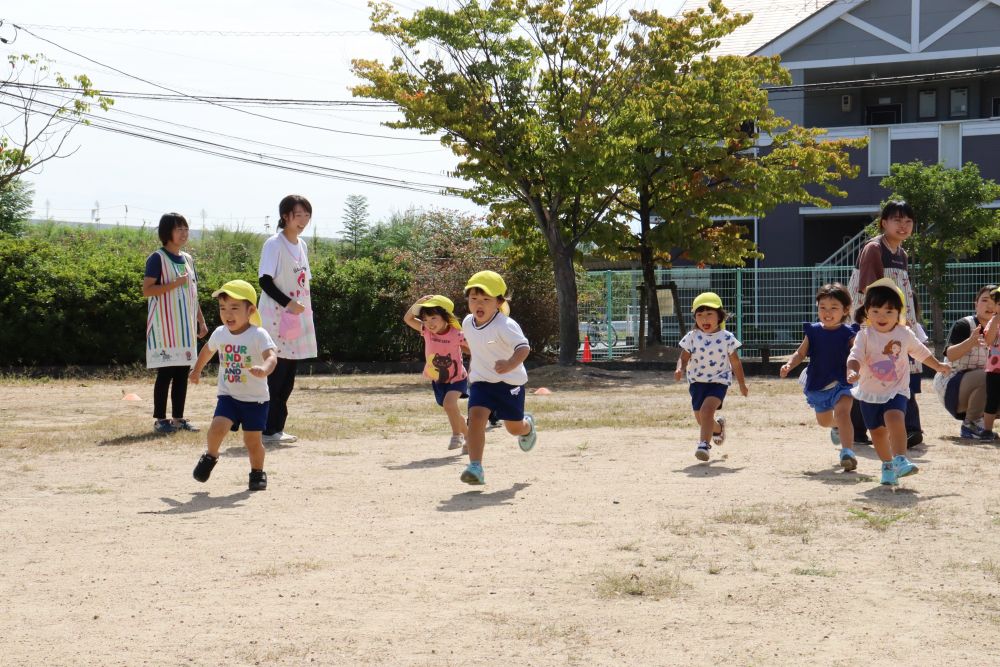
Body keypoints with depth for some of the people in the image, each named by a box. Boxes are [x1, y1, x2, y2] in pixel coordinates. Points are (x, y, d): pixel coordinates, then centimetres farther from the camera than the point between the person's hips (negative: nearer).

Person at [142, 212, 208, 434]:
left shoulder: (188, 259, 14)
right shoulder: (158, 258, -7)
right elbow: (147, 290, -15)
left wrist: (201, 321, 15)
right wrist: (175, 283, -22)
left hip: (186, 326, 7)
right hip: (165, 325, -7)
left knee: (183, 371, 6)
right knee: (166, 372, -6)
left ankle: (178, 418, 12)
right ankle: (160, 419, 1)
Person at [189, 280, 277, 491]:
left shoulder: (258, 335, -16)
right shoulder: (220, 334, 1)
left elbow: (271, 356, -31)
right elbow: (208, 350, 23)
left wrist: (264, 370, -53)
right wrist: (197, 370, 36)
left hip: (255, 398, -3)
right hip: (228, 395, 3)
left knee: (252, 440, 1)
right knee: (218, 426, -18)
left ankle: (258, 472, 26)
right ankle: (210, 457, 10)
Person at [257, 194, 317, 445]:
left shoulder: (302, 245, 14)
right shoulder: (274, 244, -9)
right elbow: (265, 280, -16)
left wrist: (305, 308, 13)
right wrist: (288, 303, -22)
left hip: (298, 318, 8)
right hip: (277, 319, -8)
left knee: (288, 377, 8)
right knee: (276, 374, -8)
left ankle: (277, 428, 14)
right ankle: (267, 430, -3)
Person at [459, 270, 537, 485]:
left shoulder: (505, 325, -24)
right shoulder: (467, 323, -1)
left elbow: (523, 346, -36)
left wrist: (510, 364, -54)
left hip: (509, 381, -4)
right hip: (481, 381, 4)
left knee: (514, 427, 10)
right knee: (476, 416, -21)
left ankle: (527, 425, 51)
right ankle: (475, 467, -25)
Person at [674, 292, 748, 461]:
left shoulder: (726, 338, -6)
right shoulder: (692, 337, -4)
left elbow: (735, 363, 5)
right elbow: (683, 358, -3)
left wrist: (742, 384, 13)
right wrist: (680, 370, -27)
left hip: (719, 380, -3)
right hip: (697, 381, 3)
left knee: (707, 409, -26)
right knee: (701, 418, 13)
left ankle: (704, 444, -26)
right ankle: (718, 427, 47)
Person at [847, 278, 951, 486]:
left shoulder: (905, 334, 1)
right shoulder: (864, 335, -6)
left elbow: (921, 352, 19)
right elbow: (855, 356, -19)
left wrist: (938, 366, 30)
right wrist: (852, 371, -40)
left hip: (896, 391, -1)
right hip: (870, 393, 1)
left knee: (894, 418, -28)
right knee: (877, 430, 10)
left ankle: (900, 460, -31)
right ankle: (888, 465, 30)